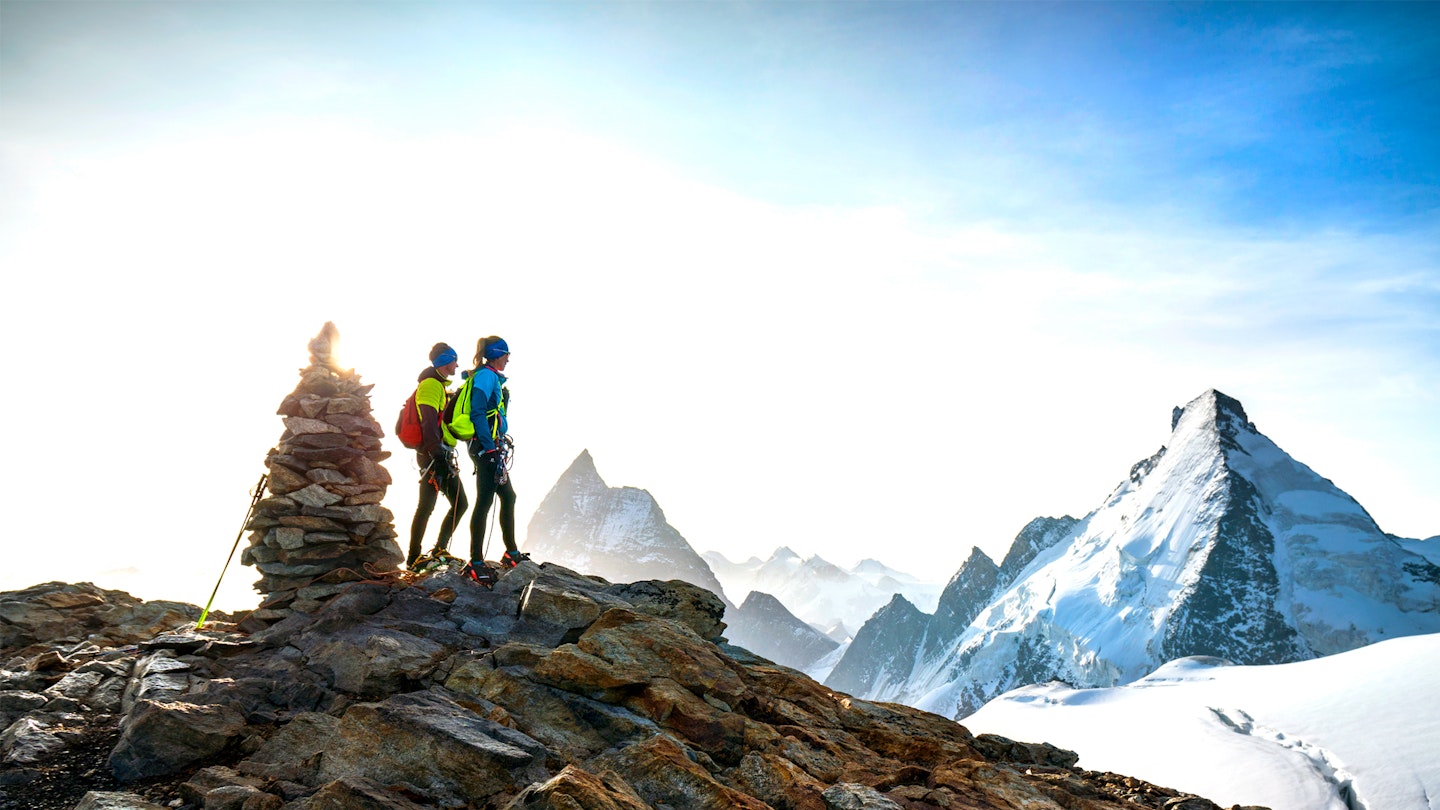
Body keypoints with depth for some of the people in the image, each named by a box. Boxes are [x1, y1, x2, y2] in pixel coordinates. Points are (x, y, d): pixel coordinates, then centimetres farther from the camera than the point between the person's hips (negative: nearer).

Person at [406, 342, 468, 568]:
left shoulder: (440, 386, 22)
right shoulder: (430, 384, -10)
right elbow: (429, 423, -21)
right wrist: (437, 455, -27)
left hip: (444, 456, 10)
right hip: (434, 456, -10)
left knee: (460, 503, 9)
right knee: (427, 506, -7)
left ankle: (440, 549, 16)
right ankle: (413, 557, 0)